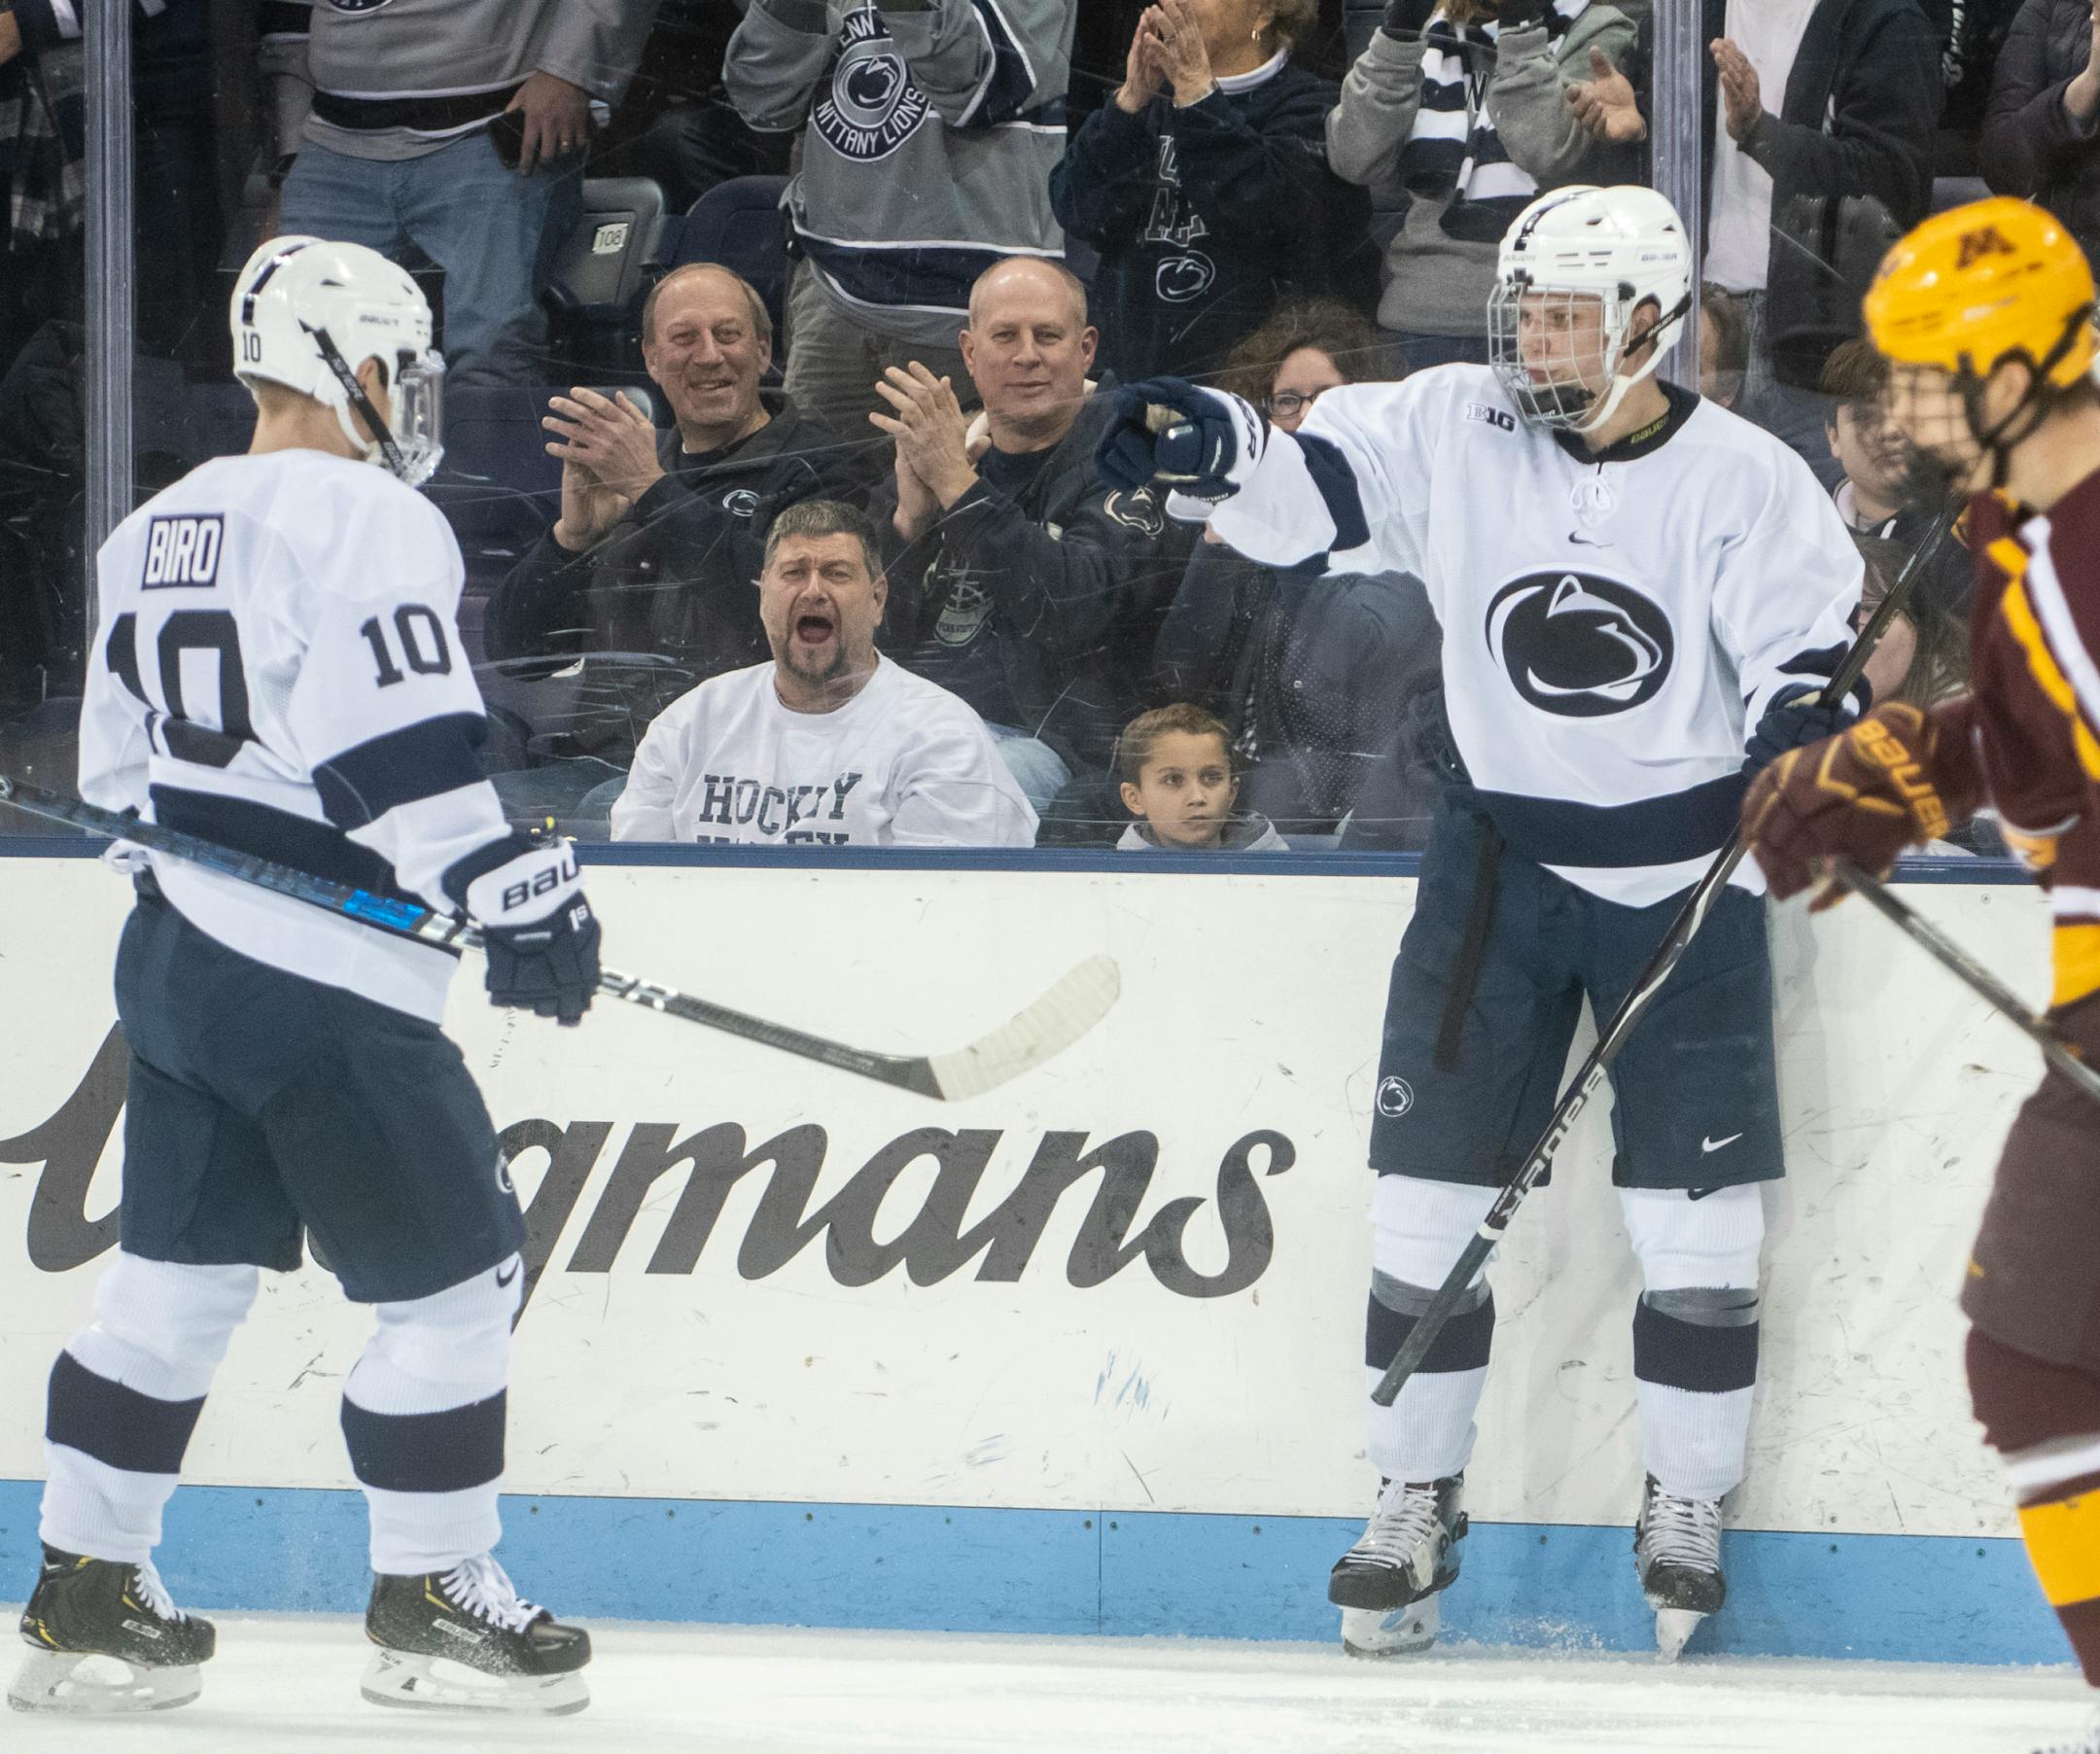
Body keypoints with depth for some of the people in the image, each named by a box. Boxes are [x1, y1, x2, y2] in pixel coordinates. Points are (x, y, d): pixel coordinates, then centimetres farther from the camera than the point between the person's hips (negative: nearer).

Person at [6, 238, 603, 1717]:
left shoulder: (157, 532, 15)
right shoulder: (365, 521, -12)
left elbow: (121, 766, 20)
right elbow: (407, 749, -20)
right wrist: (519, 892, -16)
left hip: (176, 951, 9)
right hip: (323, 983, -9)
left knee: (178, 1270, 14)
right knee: (452, 1272, 1)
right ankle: (432, 1597, 5)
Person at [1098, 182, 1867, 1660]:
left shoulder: (1744, 480, -9)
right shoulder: (1454, 433, -5)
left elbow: (1812, 650, -7)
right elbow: (1306, 488, -9)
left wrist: (1794, 764, -26)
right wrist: (1214, 449, -30)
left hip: (1685, 867, -2)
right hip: (1503, 856, 2)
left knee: (1695, 1208, -1)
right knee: (1433, 1187, 0)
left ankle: (1686, 1507, 15)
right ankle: (1417, 1494, 13)